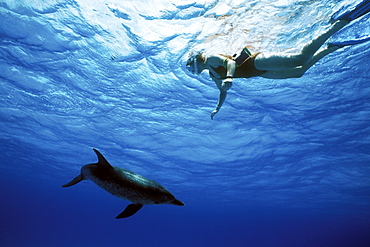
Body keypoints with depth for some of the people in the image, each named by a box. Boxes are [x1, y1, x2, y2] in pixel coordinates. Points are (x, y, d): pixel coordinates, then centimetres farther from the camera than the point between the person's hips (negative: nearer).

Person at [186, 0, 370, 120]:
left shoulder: (210, 58, -6)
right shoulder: (213, 75, 19)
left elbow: (230, 61, -22)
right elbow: (223, 91, 29)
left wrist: (228, 77, -41)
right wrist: (217, 109, 29)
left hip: (256, 62, -7)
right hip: (259, 73, 7)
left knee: (301, 59, -19)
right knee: (299, 71, 6)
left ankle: (340, 21, -9)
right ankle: (332, 48, 14)